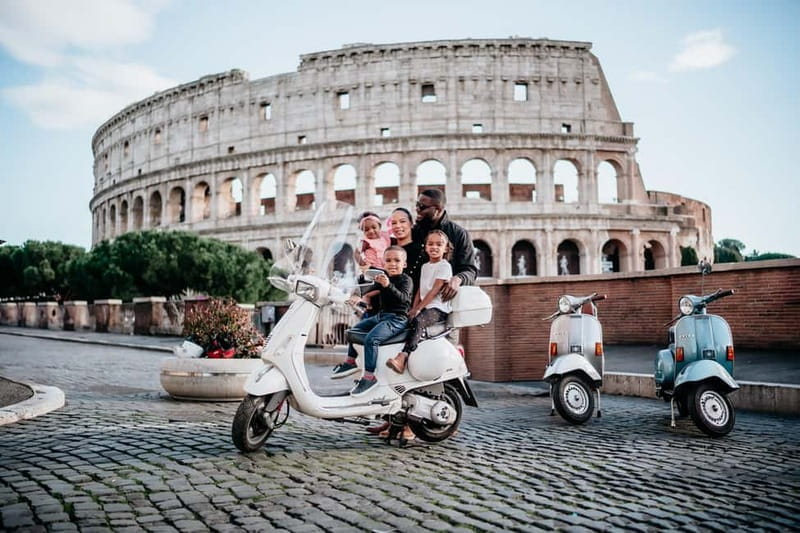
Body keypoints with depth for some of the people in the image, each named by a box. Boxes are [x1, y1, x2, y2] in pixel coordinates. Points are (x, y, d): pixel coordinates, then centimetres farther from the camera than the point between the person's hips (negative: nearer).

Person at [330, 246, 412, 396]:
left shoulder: (405, 280, -10)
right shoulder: (383, 277, 13)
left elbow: (403, 297, -26)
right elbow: (372, 291, 15)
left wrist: (388, 285, -41)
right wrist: (359, 297, -5)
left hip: (397, 318, -9)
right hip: (381, 315, 9)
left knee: (371, 338, -27)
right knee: (355, 329, 19)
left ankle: (369, 376, -22)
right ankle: (350, 361, 32)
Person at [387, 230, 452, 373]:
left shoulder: (444, 266, -5)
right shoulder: (425, 266, 20)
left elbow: (435, 291, -13)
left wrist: (417, 309, -15)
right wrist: (413, 308, 3)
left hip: (439, 308, -8)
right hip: (425, 307, 8)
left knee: (417, 321, -32)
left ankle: (402, 358, -44)